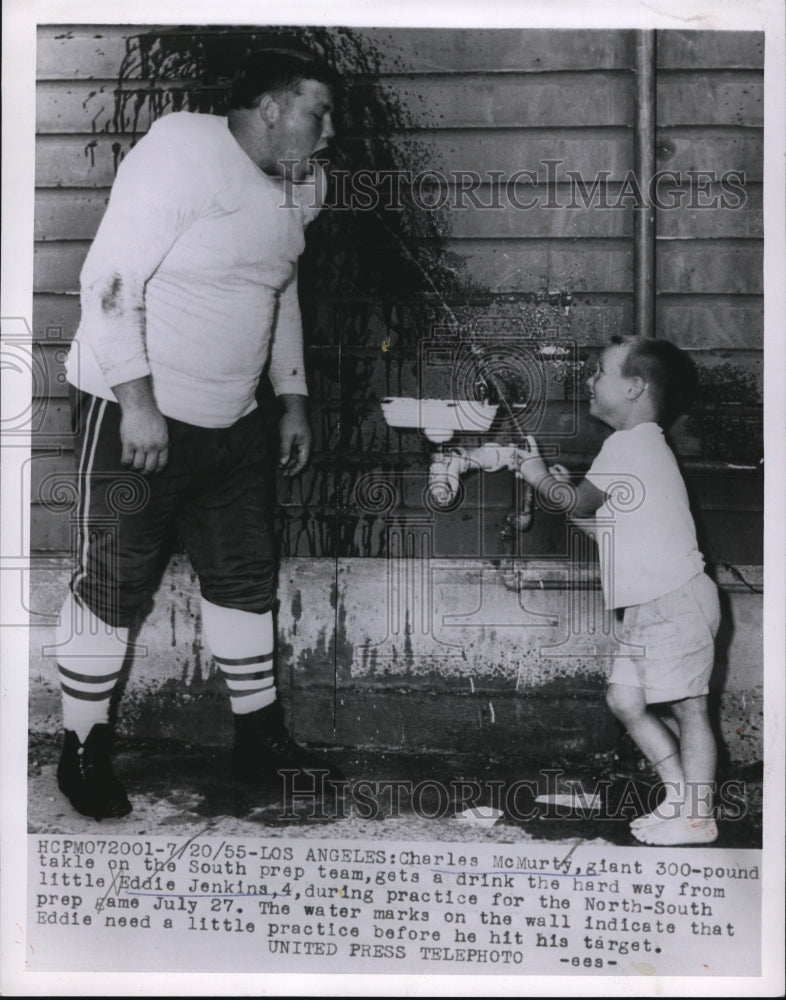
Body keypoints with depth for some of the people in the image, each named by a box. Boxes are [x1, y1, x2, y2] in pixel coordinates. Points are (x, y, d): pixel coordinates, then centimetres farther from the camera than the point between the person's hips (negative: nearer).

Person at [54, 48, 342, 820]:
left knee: (245, 576, 12)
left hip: (231, 422, 8)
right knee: (113, 585, 2)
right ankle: (83, 752, 18)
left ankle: (259, 739, 25)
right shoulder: (185, 149, -17)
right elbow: (110, 280, -20)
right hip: (134, 413, -8)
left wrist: (293, 401, 16)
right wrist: (138, 402, -24)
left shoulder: (294, 187, 7)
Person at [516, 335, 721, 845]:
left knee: (688, 705, -5)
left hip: (674, 598, -10)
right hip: (651, 606, 10)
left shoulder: (629, 444, -11)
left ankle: (697, 817, 1)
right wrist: (564, 488, 15)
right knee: (626, 699, 11)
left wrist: (541, 478, 13)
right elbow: (603, 524, 23)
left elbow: (579, 503, -2)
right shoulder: (642, 445, 20)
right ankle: (681, 797, 17)